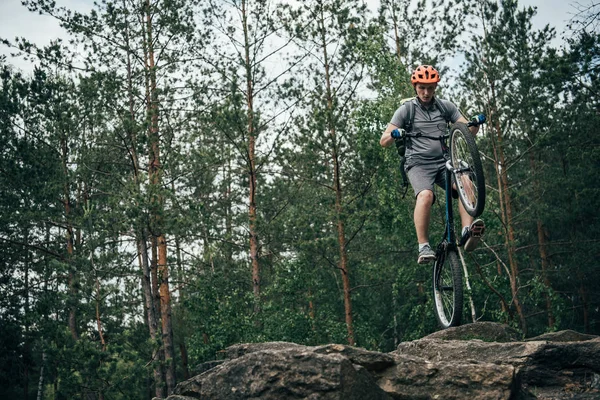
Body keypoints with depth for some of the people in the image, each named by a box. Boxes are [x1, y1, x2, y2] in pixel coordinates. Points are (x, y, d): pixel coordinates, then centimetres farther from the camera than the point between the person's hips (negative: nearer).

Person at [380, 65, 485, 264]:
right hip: (418, 163, -3)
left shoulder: (445, 106, 12)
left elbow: (469, 131, 10)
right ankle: (423, 247, -29)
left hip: (444, 162, 3)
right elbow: (384, 141, 0)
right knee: (425, 195, -33)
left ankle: (467, 232, -36)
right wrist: (394, 134, -23)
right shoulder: (407, 109, 5)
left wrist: (475, 123, -13)